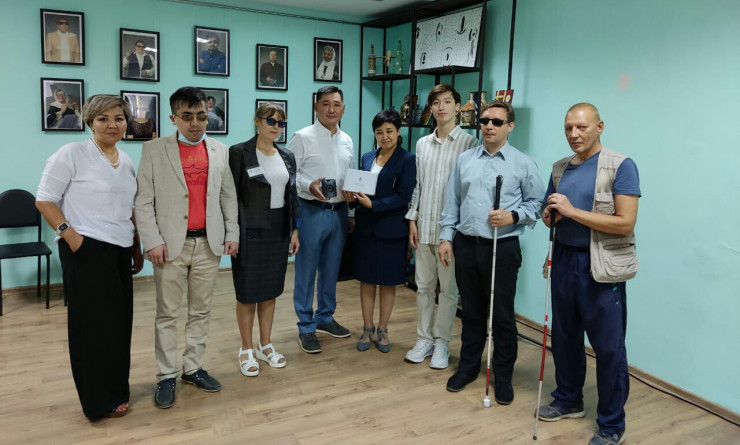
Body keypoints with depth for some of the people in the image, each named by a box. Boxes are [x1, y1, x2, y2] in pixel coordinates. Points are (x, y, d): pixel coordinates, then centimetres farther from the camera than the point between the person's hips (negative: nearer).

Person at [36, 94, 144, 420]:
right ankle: (100, 401, 17)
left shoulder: (127, 162, 11)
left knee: (119, 322, 11)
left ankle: (114, 389, 28)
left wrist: (138, 247, 16)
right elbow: (44, 200, -8)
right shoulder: (72, 154, -9)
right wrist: (69, 234, -17)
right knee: (94, 323, 3)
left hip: (120, 251, 7)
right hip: (87, 250, -6)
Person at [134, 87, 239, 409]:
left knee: (201, 311, 11)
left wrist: (232, 233, 5)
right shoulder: (154, 150, -1)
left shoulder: (220, 151, 8)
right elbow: (144, 201, -3)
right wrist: (153, 242, -10)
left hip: (209, 244, 3)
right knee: (167, 314, 4)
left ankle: (193, 368, 24)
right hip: (171, 244, -3)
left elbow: (229, 196, 11)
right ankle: (166, 377, 15)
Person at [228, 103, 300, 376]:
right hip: (250, 232, -5)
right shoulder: (239, 152, -7)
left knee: (270, 291, 13)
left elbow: (292, 195, 12)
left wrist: (295, 229, 8)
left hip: (278, 232, 5)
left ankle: (265, 346, 27)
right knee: (248, 293, 4)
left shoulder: (287, 157, 9)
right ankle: (246, 349, 20)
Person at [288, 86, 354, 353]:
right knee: (306, 271, 3)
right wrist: (309, 186, -24)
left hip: (339, 212, 6)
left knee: (331, 270, 16)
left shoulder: (347, 141, 11)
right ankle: (306, 327, 15)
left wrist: (351, 193, 1)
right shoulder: (303, 137, -6)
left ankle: (325, 318, 32)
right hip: (312, 211, -6)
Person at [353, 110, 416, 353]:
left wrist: (373, 204, -22)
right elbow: (361, 187, 14)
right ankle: (367, 329, 22)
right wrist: (355, 194, -9)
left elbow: (404, 196, -14)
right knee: (366, 280, 9)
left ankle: (383, 330, 23)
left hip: (391, 230, -4)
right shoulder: (367, 157, 9)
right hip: (366, 227, 4)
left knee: (388, 282, 8)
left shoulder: (407, 160, -7)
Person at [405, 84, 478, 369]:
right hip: (424, 227, 5)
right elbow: (417, 185, 13)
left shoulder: (469, 144, -5)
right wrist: (412, 219, 8)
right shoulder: (422, 144, 10)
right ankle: (424, 339, 24)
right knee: (424, 286, 12)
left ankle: (441, 342, 19)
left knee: (448, 288, 5)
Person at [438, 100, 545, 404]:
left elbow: (537, 203, 0)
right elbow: (452, 202, 9)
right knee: (471, 311, 16)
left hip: (502, 248, -3)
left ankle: (503, 377, 22)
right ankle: (468, 367, 32)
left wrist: (513, 216, -16)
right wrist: (446, 236, 5)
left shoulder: (523, 163, -2)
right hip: (466, 245, 3)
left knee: (502, 315, 5)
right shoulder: (465, 160, 8)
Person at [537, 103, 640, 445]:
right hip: (564, 260, 6)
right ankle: (568, 400, 36)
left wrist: (572, 211, -20)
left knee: (608, 347, 4)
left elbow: (626, 223, -17)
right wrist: (549, 216, -6)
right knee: (564, 336, 17)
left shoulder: (621, 166, -9)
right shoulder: (560, 168, 10)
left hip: (600, 267, -6)